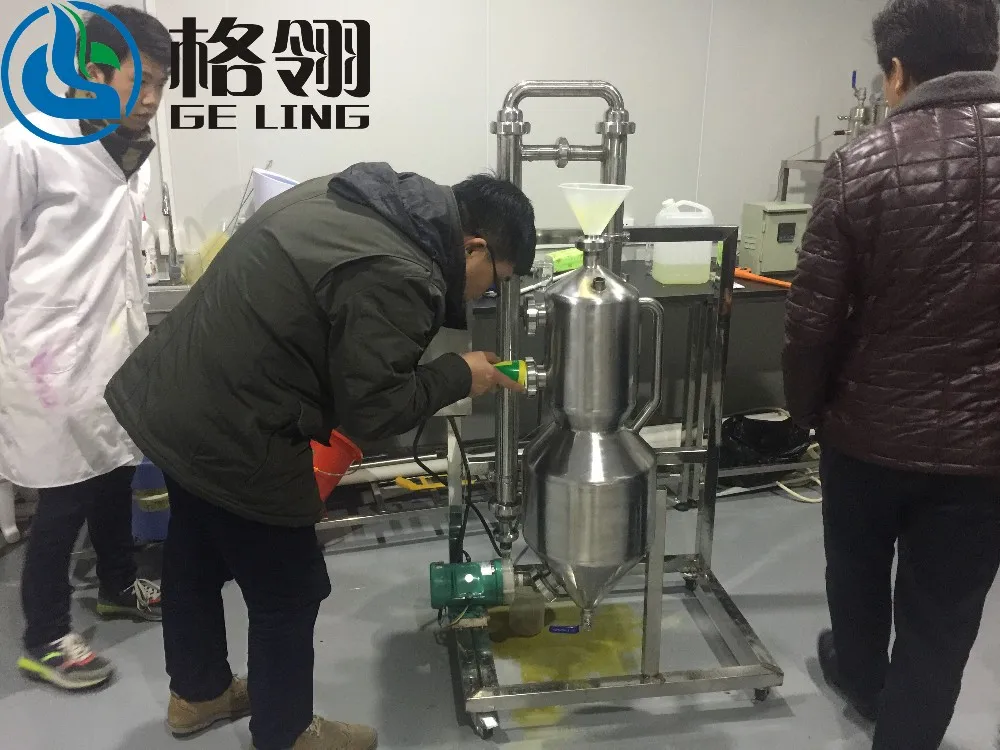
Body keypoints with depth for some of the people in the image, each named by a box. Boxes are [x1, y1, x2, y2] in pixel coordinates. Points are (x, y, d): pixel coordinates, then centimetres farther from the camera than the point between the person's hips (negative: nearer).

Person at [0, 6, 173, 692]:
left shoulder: (135, 151, 7)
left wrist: (139, 328, 15)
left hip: (117, 345, 7)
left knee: (115, 474, 19)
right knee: (66, 494, 2)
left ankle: (119, 586, 41)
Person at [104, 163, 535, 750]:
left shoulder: (344, 197, 3)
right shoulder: (394, 275, -26)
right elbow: (371, 410, -21)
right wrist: (460, 376, -7)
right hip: (227, 436, -10)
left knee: (196, 556, 28)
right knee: (288, 593, 11)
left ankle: (197, 691, 51)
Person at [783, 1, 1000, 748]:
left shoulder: (863, 164, -12)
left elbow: (813, 315, -11)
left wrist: (808, 407, 6)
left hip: (868, 429, 1)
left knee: (858, 570, 27)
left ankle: (862, 677, 53)